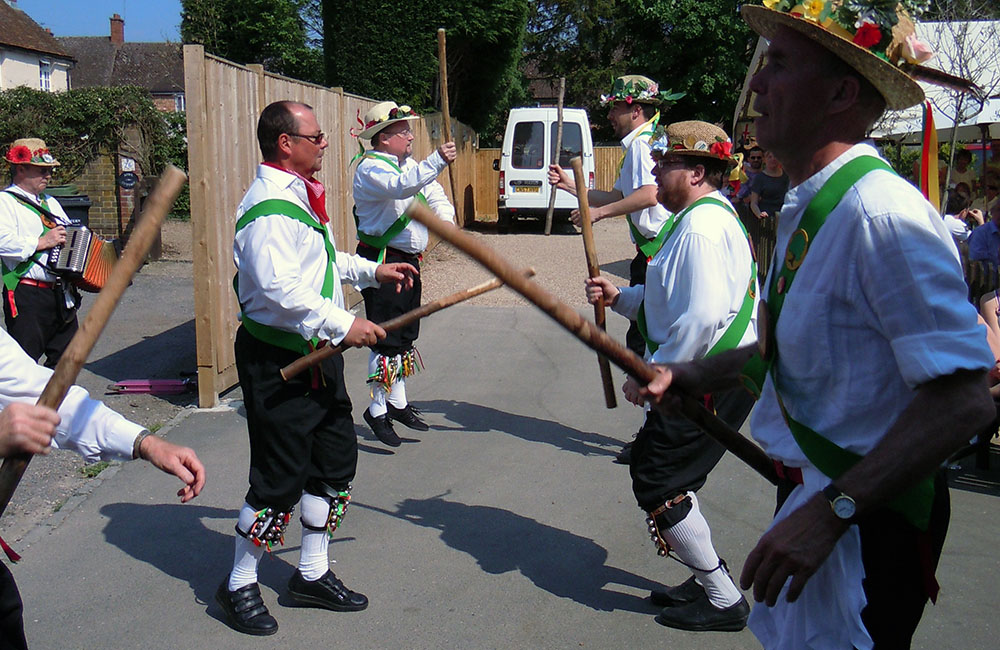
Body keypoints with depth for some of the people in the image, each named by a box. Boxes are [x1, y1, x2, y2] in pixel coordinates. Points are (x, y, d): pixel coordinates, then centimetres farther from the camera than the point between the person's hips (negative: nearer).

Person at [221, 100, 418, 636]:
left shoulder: (300, 195, 15)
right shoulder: (268, 208, -20)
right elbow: (279, 289, -30)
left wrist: (371, 270, 23)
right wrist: (342, 324, -28)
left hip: (316, 354, 10)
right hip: (277, 361, -10)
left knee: (335, 460, 15)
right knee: (280, 480, -2)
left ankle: (313, 575, 31)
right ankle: (239, 587, 18)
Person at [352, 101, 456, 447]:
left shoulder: (409, 163, 15)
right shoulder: (370, 168, -13)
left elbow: (432, 192, 16)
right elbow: (402, 186, -32)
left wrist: (445, 215, -6)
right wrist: (437, 161, -42)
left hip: (408, 260, 9)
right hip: (381, 261, -9)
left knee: (405, 335, 16)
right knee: (386, 337, -8)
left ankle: (398, 402, 27)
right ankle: (377, 410, 3)